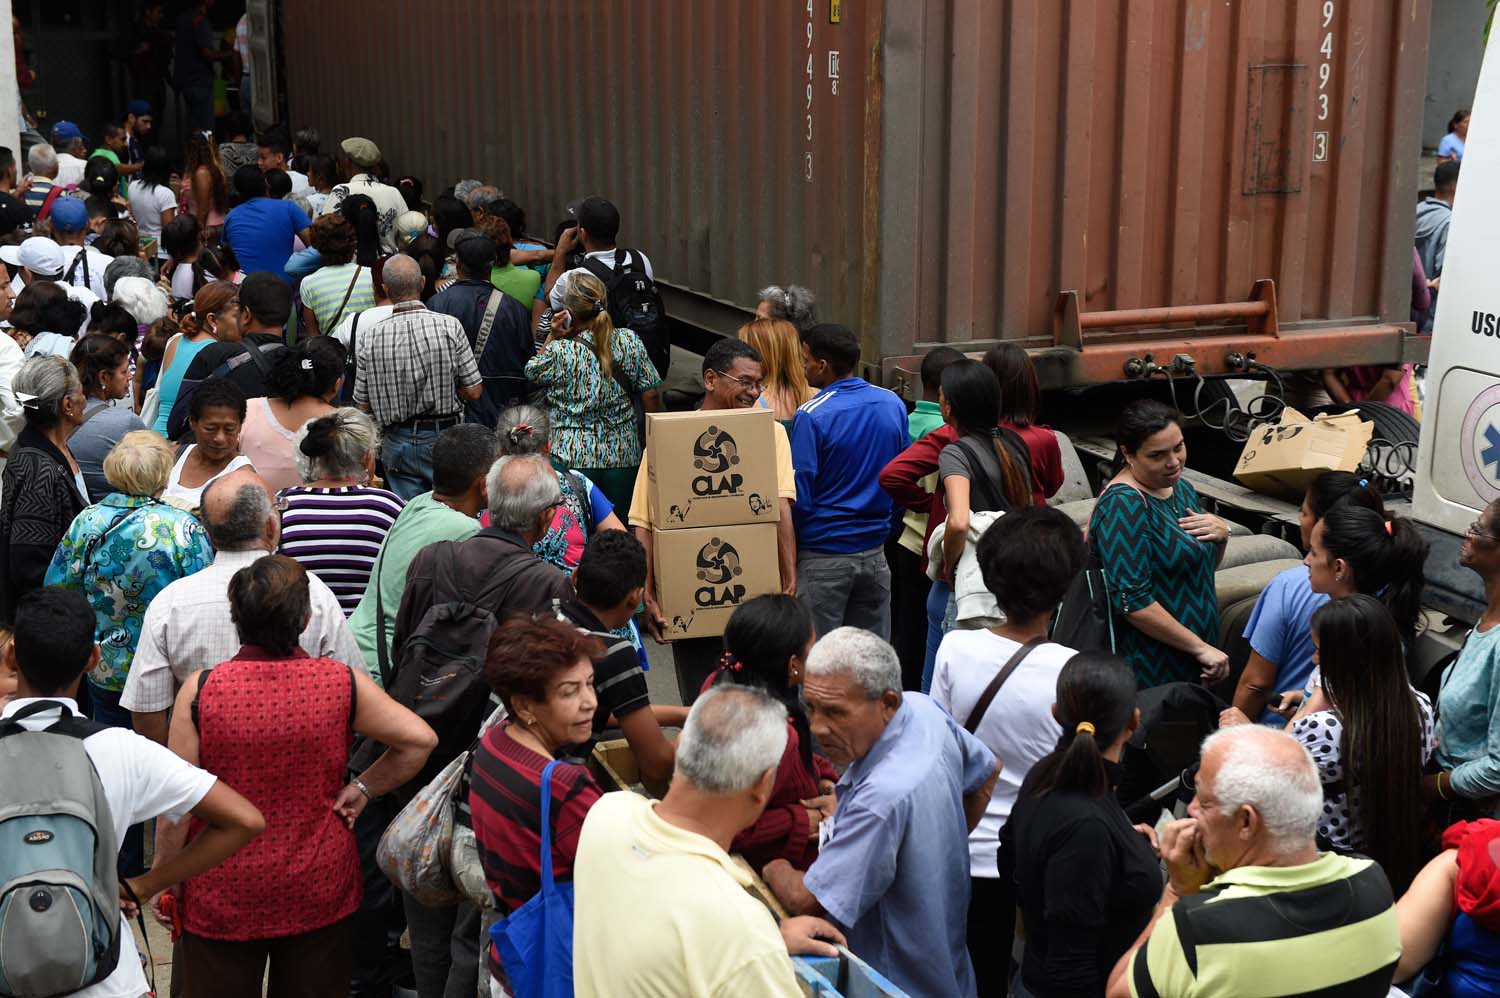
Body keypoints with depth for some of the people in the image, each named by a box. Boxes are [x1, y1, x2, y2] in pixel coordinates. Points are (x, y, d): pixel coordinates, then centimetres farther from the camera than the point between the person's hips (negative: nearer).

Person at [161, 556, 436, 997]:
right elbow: (420, 738, -9)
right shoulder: (343, 683, -11)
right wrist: (363, 788, 1)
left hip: (223, 897, -1)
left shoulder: (200, 690, -14)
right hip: (320, 893, 1)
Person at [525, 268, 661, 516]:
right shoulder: (630, 342, -2)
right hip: (623, 456, 3)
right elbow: (650, 396, 1)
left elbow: (531, 374, 8)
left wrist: (551, 337, 3)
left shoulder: (559, 352, -12)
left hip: (572, 457, -3)